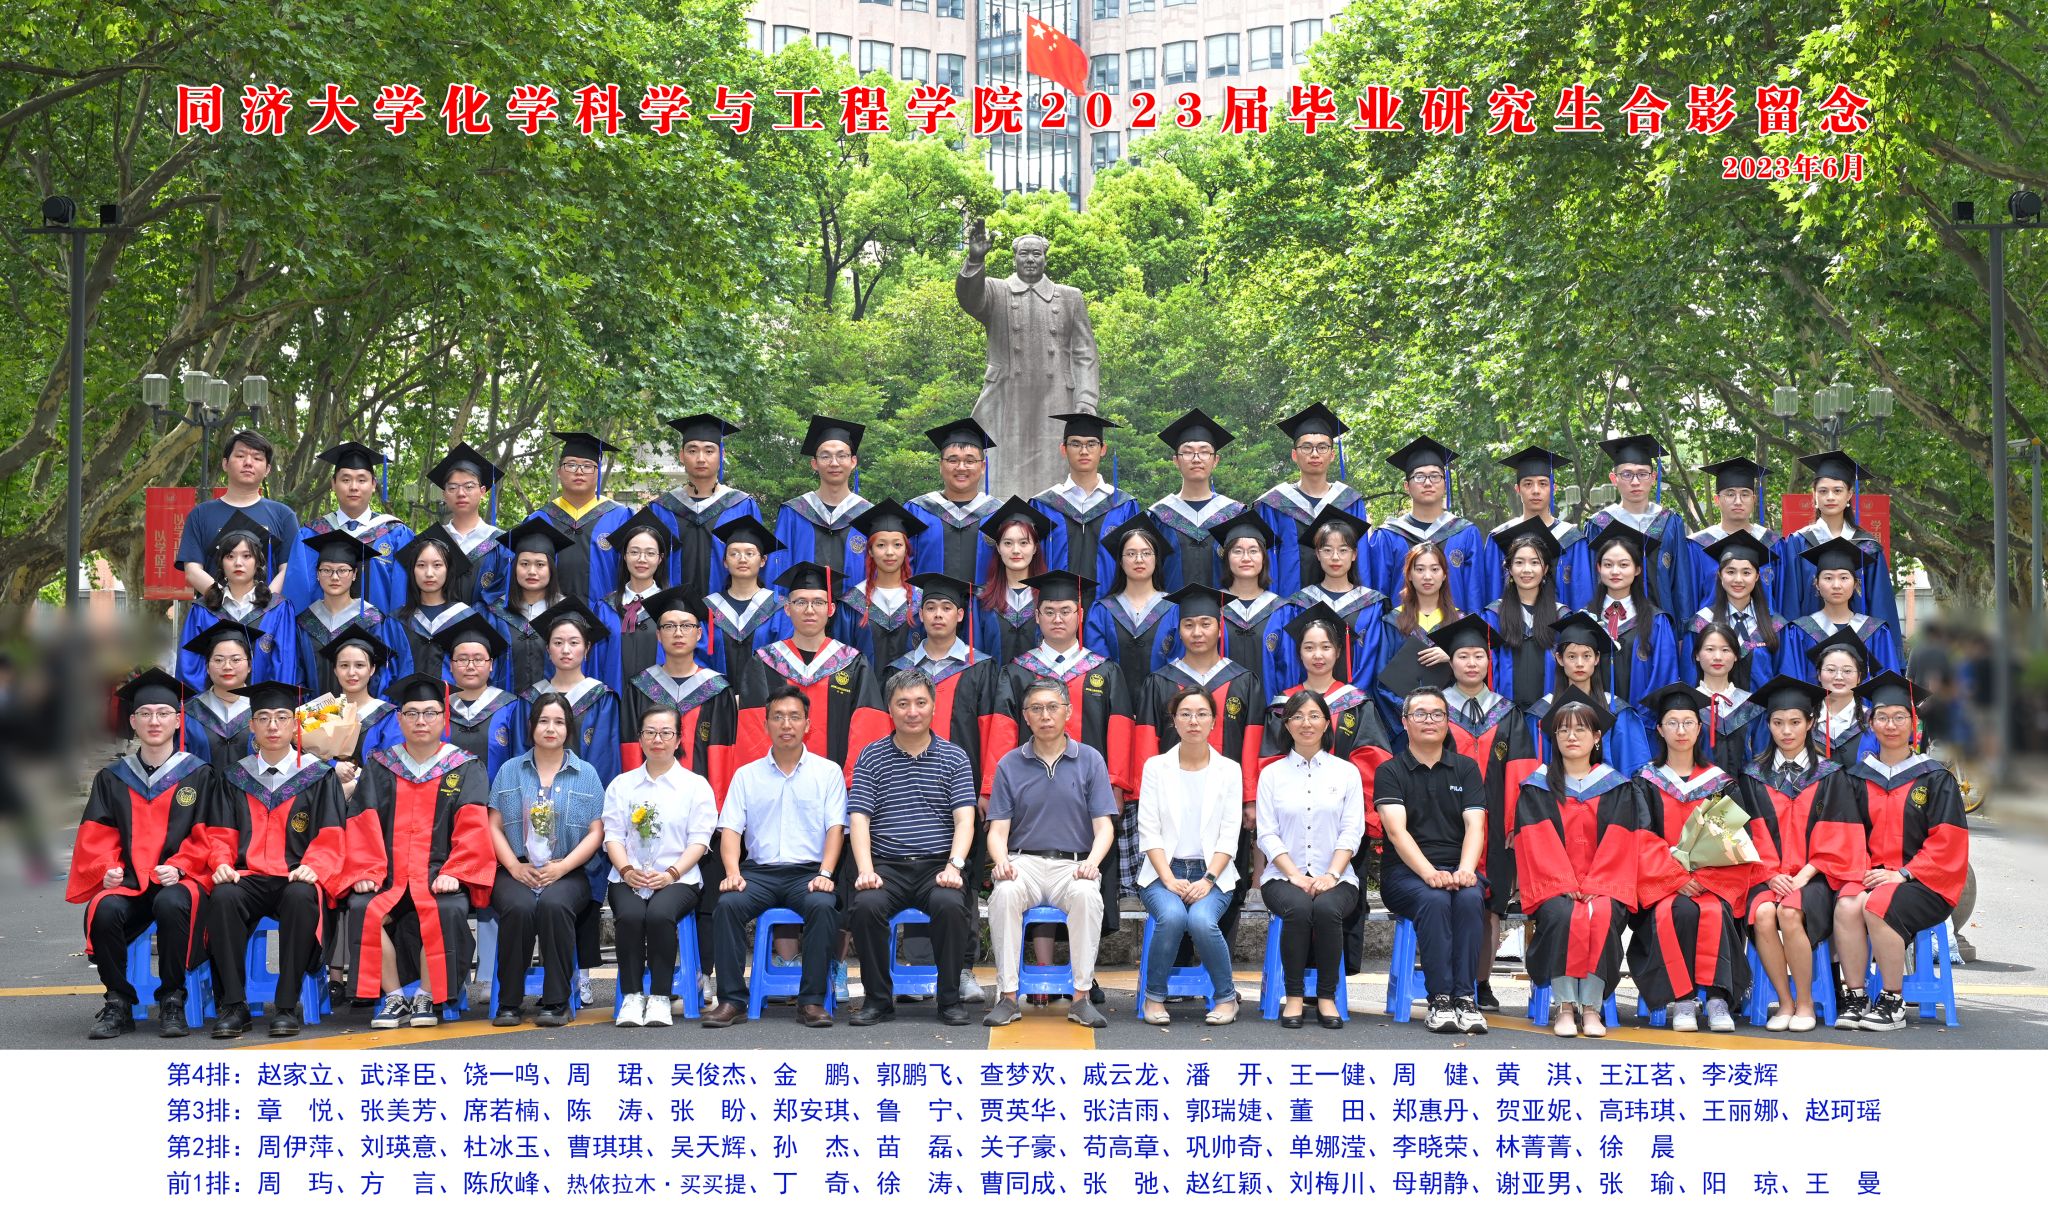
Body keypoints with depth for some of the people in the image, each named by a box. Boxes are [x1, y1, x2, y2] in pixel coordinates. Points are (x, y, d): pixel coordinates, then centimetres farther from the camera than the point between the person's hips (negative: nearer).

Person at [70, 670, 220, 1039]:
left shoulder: (199, 775, 8)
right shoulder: (111, 778, 15)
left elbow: (207, 837, 3)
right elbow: (95, 836, 11)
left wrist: (178, 866, -13)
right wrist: (106, 868, -8)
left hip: (181, 879, -2)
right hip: (127, 880, 2)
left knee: (170, 905, -37)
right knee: (104, 911, -32)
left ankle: (172, 1000, -18)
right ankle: (118, 1003, -15)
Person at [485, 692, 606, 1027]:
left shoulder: (586, 774, 11)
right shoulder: (509, 771, 15)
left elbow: (596, 833, 5)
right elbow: (495, 826, 8)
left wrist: (562, 867, -10)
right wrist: (514, 866, -8)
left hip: (568, 871, -1)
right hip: (517, 870, 1)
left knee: (554, 905, -34)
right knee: (519, 908, -32)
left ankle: (556, 1002, -25)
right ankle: (509, 1001, -19)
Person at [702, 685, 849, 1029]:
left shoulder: (828, 772, 10)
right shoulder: (747, 775, 13)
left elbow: (835, 828, 1)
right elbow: (730, 829, 6)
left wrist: (825, 874, -15)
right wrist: (733, 872, -13)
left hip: (808, 871, -1)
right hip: (759, 871, 1)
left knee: (823, 905, -34)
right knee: (728, 904, -29)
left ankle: (812, 1000, -26)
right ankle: (732, 999, -22)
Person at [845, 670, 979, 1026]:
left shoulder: (954, 758, 9)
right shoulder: (871, 758, 9)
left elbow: (964, 819, 0)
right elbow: (859, 818, 0)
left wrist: (954, 866, -17)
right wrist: (866, 870, -15)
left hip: (938, 864, 0)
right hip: (887, 865, 1)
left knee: (950, 905, -32)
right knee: (866, 906, -30)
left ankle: (950, 999, -14)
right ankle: (878, 999, -12)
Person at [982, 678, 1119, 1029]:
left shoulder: (1090, 760, 6)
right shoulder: (1010, 764, 8)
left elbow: (1104, 826, 0)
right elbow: (998, 829, 3)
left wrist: (1092, 862, -21)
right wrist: (1001, 861, -20)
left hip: (1073, 864, 0)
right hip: (1024, 861, 1)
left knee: (1086, 894, -35)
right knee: (1004, 894, -34)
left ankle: (1082, 997, -28)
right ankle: (1008, 997, -27)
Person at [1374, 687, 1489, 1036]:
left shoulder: (1466, 768, 13)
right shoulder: (1389, 772, 5)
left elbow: (1475, 826, 0)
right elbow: (1397, 831, -9)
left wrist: (1465, 870, -20)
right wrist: (1429, 873, -26)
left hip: (1457, 868, 2)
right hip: (1405, 872, -2)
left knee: (1470, 898, -32)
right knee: (1433, 900, -34)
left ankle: (1464, 998, -31)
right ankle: (1440, 1000, -32)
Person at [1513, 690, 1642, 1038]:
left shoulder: (1617, 789, 13)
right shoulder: (1537, 788, 10)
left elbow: (1619, 847, 2)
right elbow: (1538, 846, -1)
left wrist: (1594, 888, -13)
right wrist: (1566, 886, -16)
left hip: (1603, 887, 1)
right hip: (1552, 886, -1)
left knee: (1603, 917, -33)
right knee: (1563, 916, -33)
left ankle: (1591, 1007, -26)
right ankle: (1563, 1006, -27)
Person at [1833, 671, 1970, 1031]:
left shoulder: (1936, 779, 3)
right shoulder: (1859, 777, 13)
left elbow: (1948, 840, -3)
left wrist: (1904, 873, -14)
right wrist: (1861, 869, -6)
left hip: (1924, 882, -3)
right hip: (1872, 875, 3)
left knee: (1878, 905, -33)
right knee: (1846, 905, -31)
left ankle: (1892, 1003, -20)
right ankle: (1854, 998, -23)